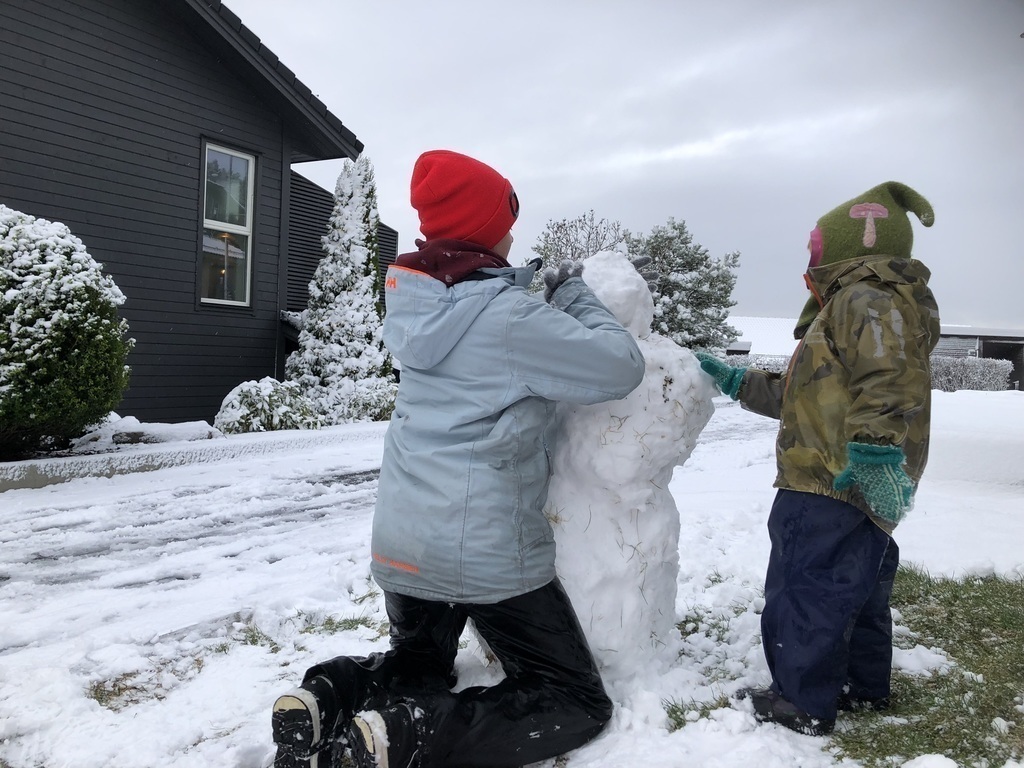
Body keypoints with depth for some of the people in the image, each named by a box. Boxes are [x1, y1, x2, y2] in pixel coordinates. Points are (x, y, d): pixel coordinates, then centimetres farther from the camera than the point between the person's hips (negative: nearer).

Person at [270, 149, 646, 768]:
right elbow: (620, 367, -11)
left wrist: (534, 288, 13)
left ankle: (329, 697, 2)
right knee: (579, 701, 8)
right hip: (486, 550, -7)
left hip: (402, 541, 8)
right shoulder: (510, 317, -18)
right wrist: (575, 294, 3)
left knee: (417, 667, 32)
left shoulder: (416, 300, 3)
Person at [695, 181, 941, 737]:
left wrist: (874, 449, -38)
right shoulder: (849, 307, 23)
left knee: (802, 596, 0)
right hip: (854, 495, 11)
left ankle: (804, 704, 13)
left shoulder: (867, 298, -11)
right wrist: (734, 381, 26)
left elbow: (888, 377, -30)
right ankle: (865, 687, 38)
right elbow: (804, 398, 27)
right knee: (858, 593, 22)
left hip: (830, 489, -11)